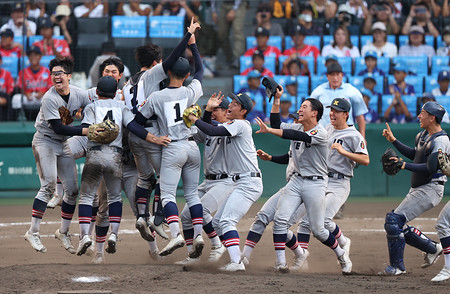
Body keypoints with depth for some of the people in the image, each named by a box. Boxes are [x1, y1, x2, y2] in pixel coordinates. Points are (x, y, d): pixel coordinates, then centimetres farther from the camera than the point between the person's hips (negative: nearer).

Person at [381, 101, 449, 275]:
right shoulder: (424, 135, 13)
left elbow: (430, 168, -26)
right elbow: (414, 155, 25)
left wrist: (404, 165, -24)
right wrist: (393, 141, 19)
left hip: (430, 189, -10)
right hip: (417, 189, 10)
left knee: (394, 220, -17)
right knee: (398, 225, 10)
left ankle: (397, 266, -9)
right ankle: (433, 248, 23)